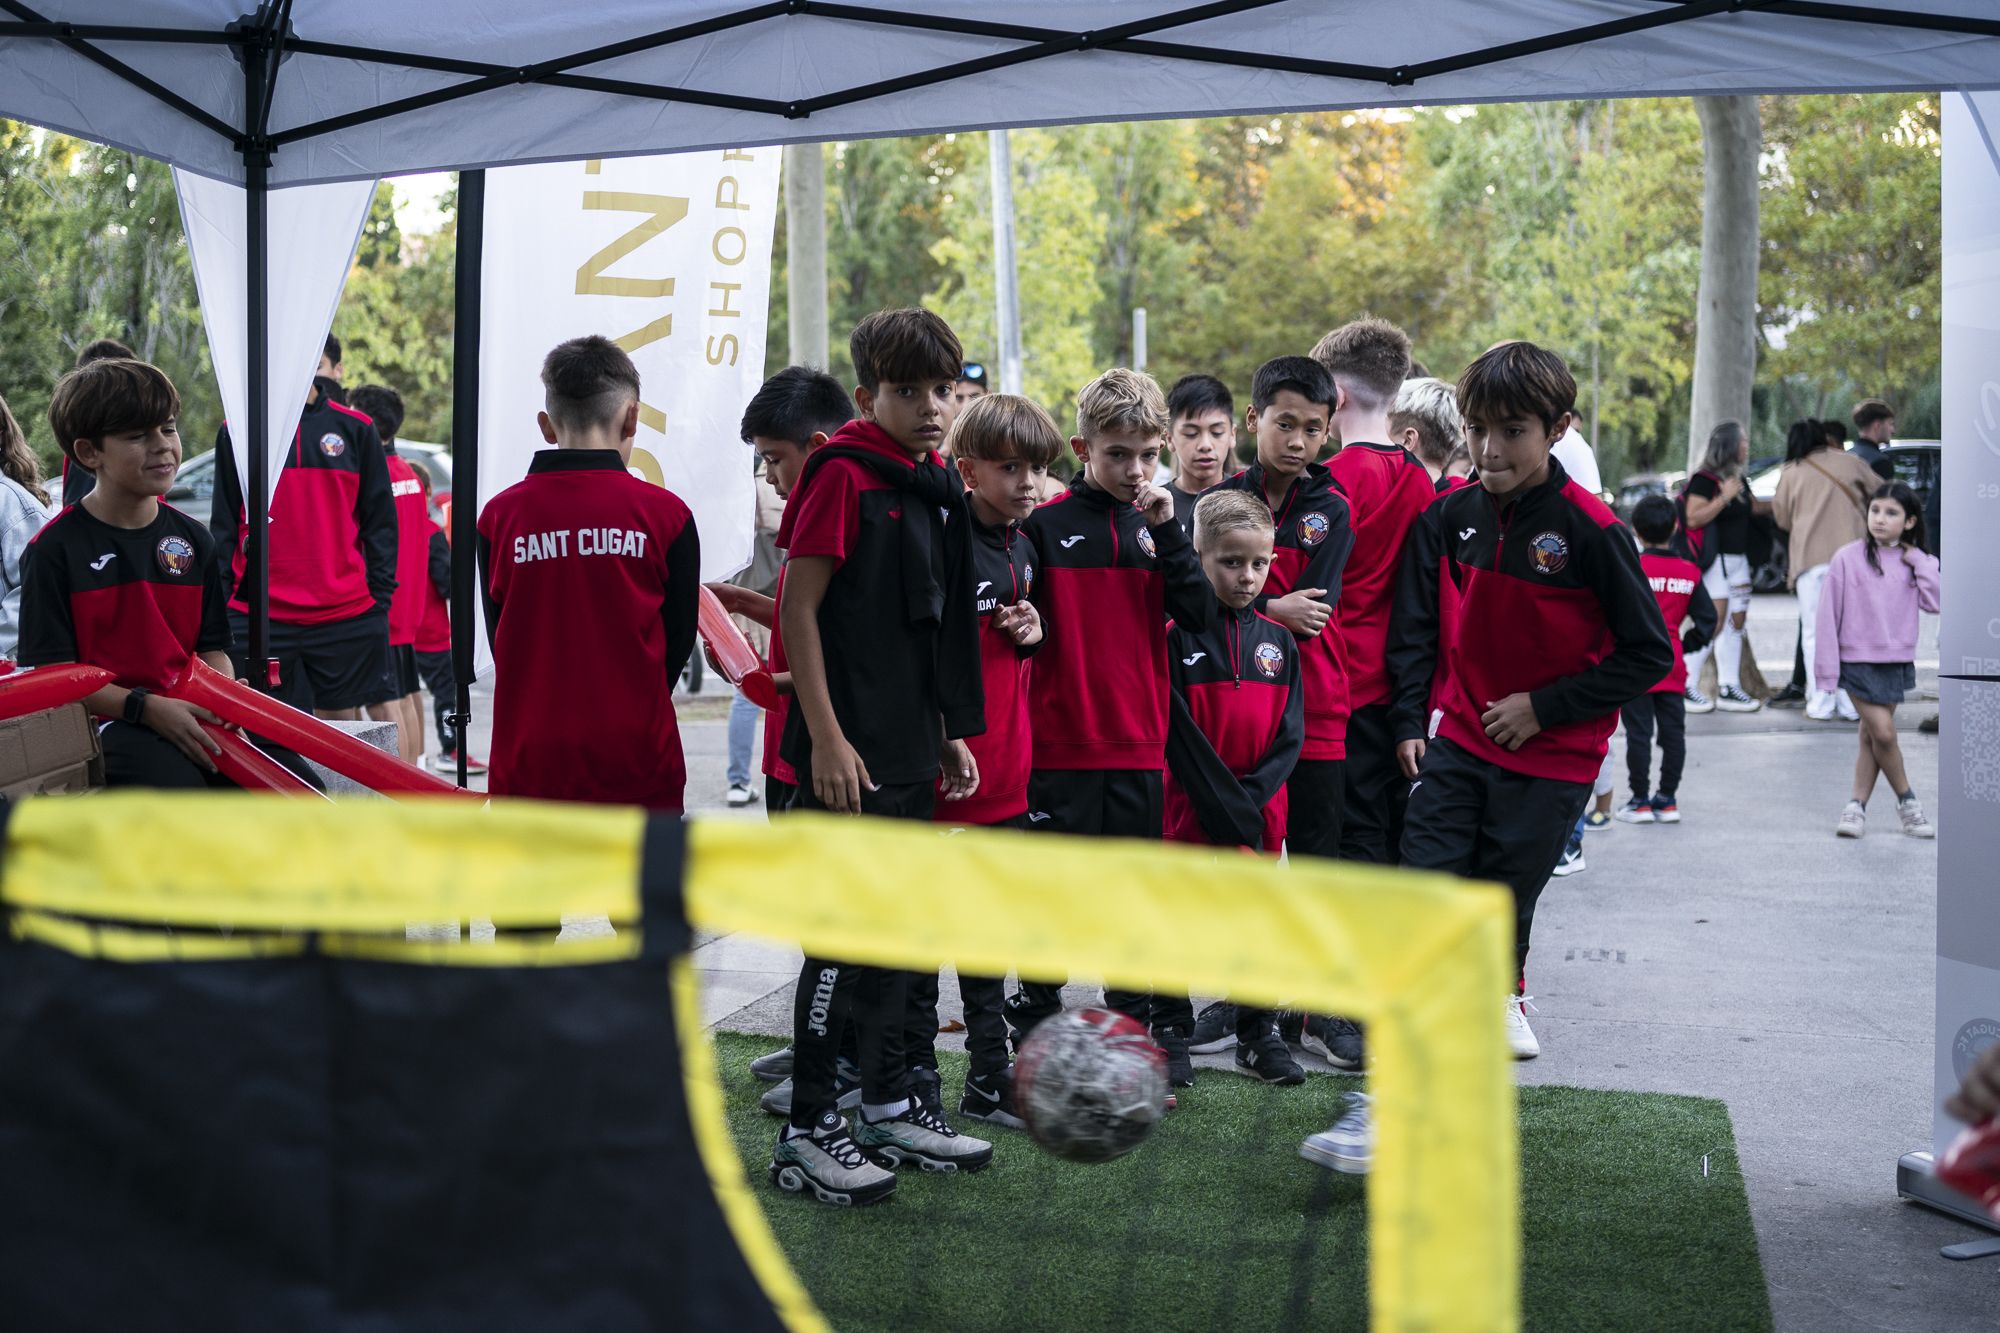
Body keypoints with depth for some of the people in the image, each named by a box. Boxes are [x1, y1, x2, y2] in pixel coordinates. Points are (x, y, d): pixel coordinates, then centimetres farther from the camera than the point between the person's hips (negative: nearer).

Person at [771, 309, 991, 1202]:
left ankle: (890, 1108, 27)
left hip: (912, 751, 9)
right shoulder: (843, 474, -12)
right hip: (849, 755, -9)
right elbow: (798, 609, -14)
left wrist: (952, 732, 18)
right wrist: (825, 738, -18)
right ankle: (808, 1134, 6)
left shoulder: (935, 485, 13)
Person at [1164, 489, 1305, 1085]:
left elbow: (1290, 733, 3)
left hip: (1261, 812, 4)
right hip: (1189, 808, -4)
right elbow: (1179, 731, -12)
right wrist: (1224, 804, -16)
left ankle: (1259, 1035, 24)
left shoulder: (1277, 641, 7)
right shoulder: (1176, 637, -8)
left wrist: (1251, 796, -10)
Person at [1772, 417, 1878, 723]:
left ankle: (1822, 704, -1)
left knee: (1815, 633, 4)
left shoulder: (1790, 472, 7)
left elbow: (1782, 518, 14)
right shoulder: (1849, 462, 11)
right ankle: (1853, 703, 5)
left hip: (1812, 557, -2)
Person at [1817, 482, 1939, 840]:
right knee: (1883, 733, -9)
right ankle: (1907, 802, 8)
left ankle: (1857, 806, 16)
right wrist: (1826, 668, -9)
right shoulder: (1848, 558, -8)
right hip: (1859, 659, -4)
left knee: (1871, 737, 8)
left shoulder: (1916, 562, 5)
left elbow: (1934, 603, -7)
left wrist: (1919, 562, -10)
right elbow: (1829, 614, -7)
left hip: (1897, 661, 4)